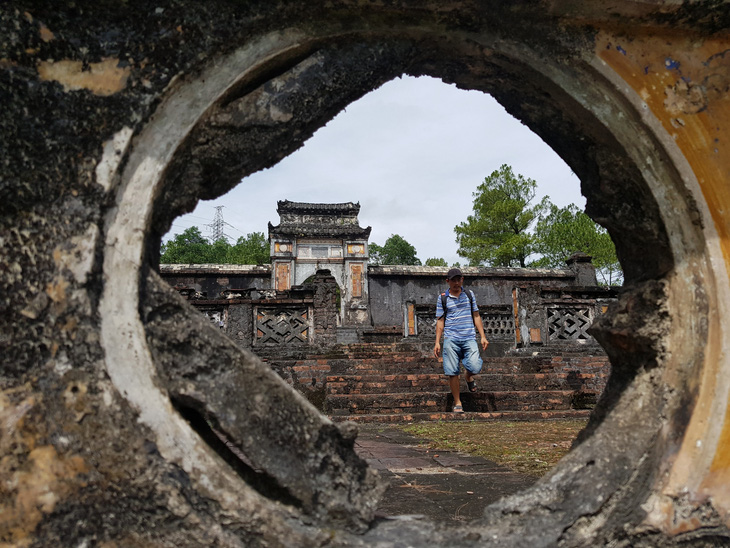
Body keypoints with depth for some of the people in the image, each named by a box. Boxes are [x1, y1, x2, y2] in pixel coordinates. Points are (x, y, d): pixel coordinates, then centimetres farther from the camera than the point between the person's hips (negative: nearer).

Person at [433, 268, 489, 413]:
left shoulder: (469, 294, 13)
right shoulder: (442, 298, 7)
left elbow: (476, 316, 15)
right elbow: (440, 321, 9)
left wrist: (483, 336, 8)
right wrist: (437, 342, 3)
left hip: (469, 338, 1)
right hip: (451, 339, -1)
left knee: (475, 367, -15)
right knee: (452, 372, -5)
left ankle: (469, 378, 22)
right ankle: (457, 403, 10)